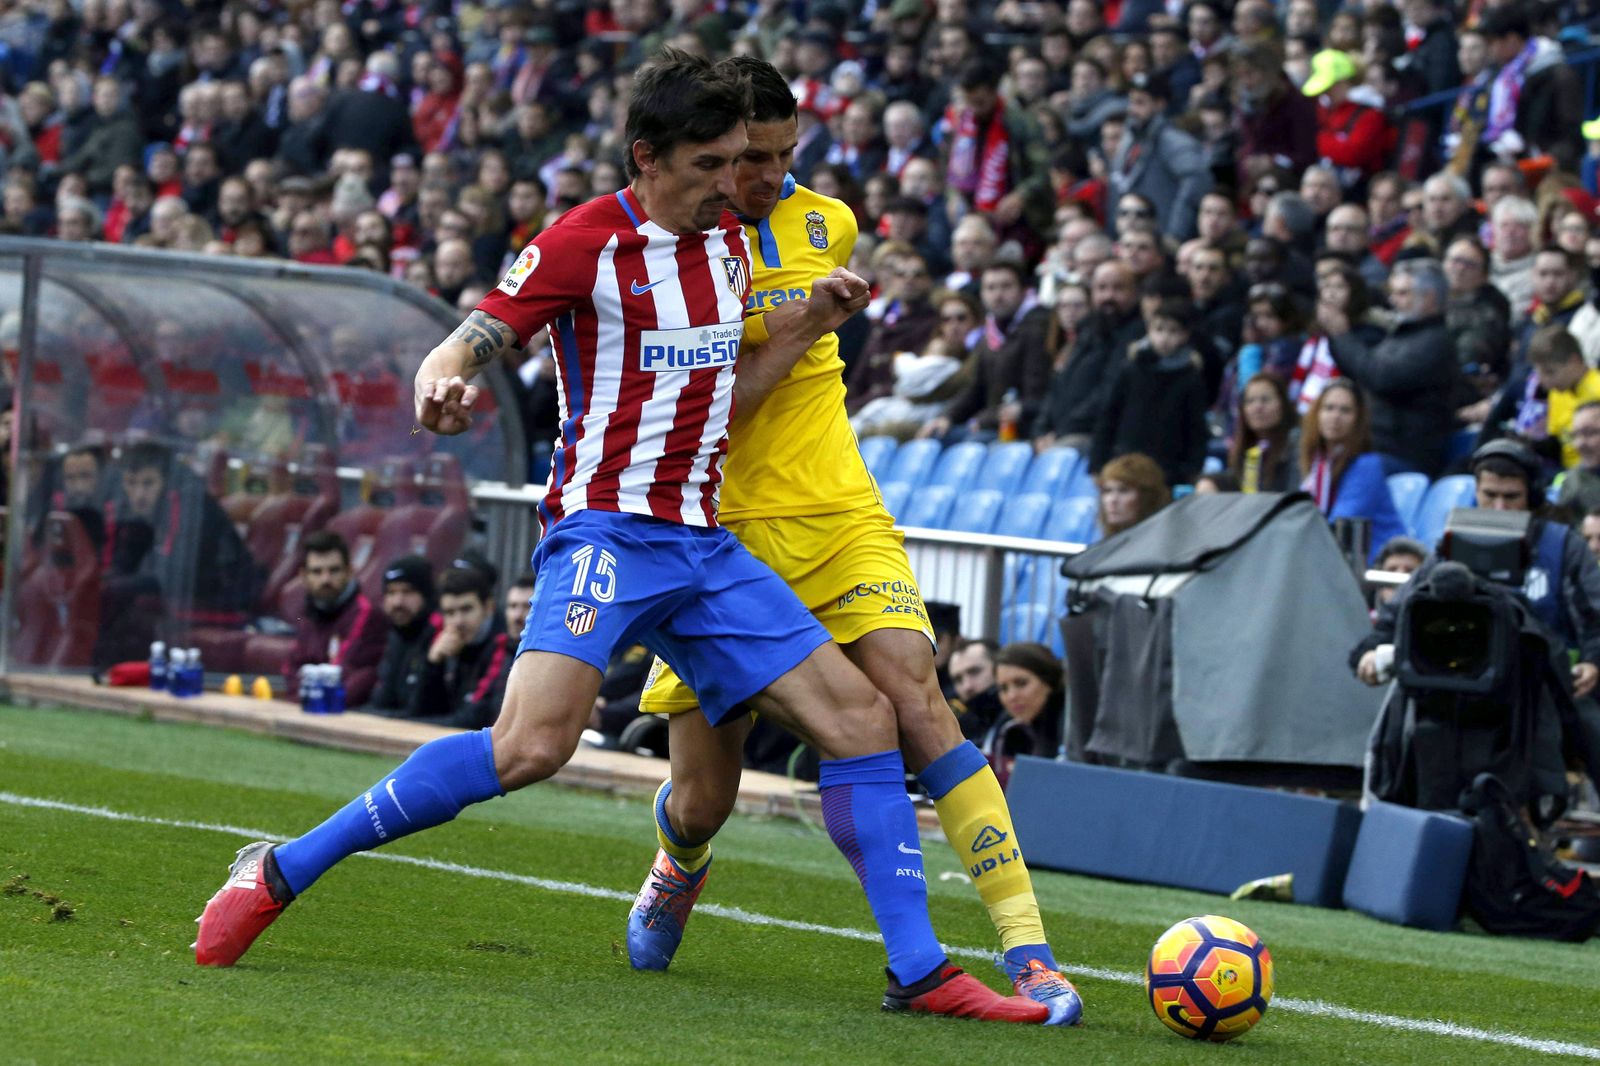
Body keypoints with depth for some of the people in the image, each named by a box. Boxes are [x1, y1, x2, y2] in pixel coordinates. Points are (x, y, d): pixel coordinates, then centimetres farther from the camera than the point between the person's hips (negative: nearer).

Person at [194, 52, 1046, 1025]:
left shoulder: (730, 243, 13)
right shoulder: (588, 241, -8)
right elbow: (464, 347, -11)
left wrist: (809, 325, 9)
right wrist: (440, 384, -34)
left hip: (703, 542, 7)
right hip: (605, 527, -7)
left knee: (862, 717, 0)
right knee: (534, 745, -26)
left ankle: (918, 970, 5)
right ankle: (280, 872, -15)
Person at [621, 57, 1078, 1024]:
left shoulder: (824, 223, 6)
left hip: (837, 519, 2)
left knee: (914, 694, -21)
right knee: (702, 800, 4)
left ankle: (1027, 948, -25)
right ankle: (678, 869, 44)